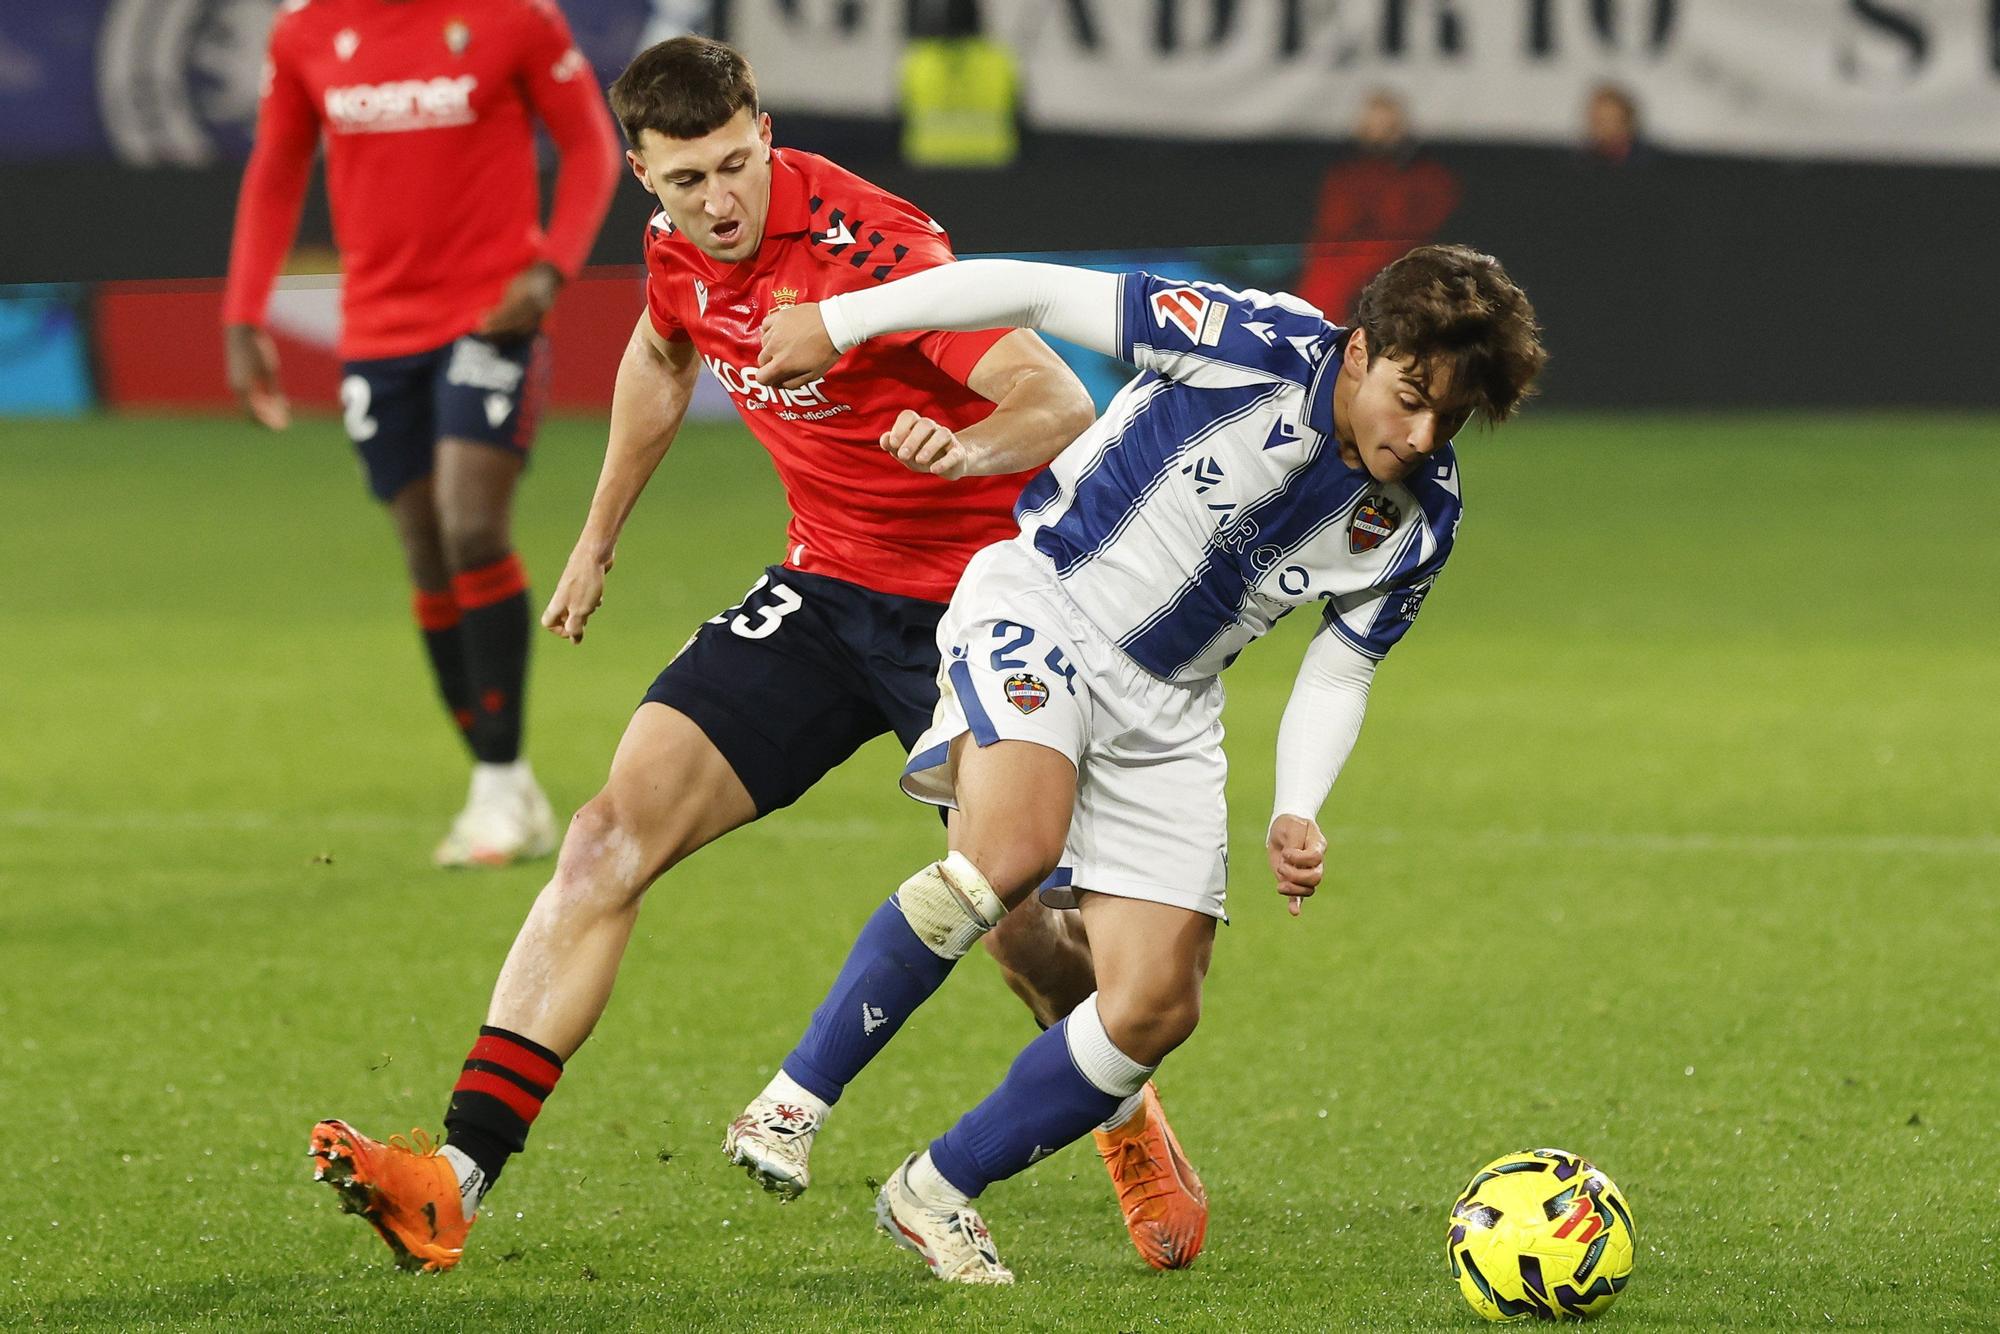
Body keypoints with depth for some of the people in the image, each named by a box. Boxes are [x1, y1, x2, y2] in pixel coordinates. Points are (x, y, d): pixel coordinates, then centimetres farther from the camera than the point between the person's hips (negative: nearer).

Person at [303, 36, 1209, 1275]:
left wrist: (972, 449, -51)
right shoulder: (681, 250, -2)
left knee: (1020, 928, -4)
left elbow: (1062, 403, -30)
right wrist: (599, 539, 30)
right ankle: (459, 1179, -16)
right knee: (616, 831, -11)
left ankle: (1130, 1116, 33)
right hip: (823, 590, 6)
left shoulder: (868, 243, -24)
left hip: (973, 601, -6)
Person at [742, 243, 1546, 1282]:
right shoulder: (1259, 347, -21)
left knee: (1158, 1007, -2)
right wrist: (839, 323, -14)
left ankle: (937, 1194, 15)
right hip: (1041, 603, -6)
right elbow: (1040, 294, -16)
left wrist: (1297, 816, -9)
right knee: (1014, 849, -35)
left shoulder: (1416, 518, -4)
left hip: (1169, 708, 6)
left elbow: (1337, 673, 9)